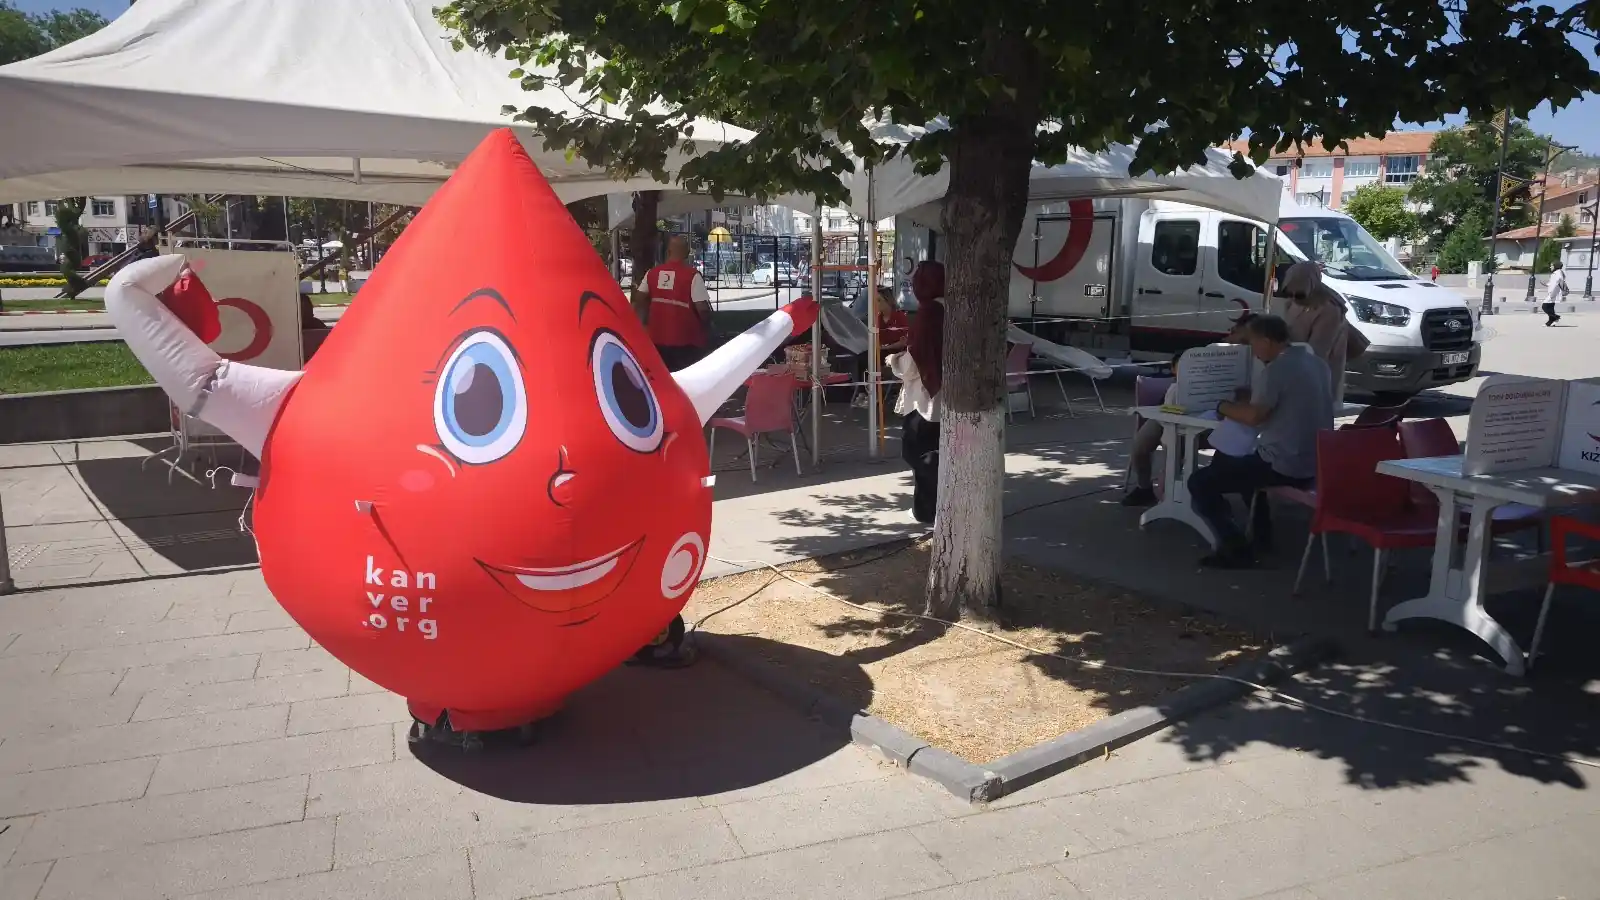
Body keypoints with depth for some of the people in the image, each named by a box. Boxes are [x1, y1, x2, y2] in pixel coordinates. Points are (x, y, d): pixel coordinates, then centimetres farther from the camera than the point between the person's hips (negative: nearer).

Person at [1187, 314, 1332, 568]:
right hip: (1314, 464, 9)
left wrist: (1224, 407, -3)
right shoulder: (1316, 363, 11)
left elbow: (1254, 416, -21)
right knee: (1229, 460, 33)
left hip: (1284, 466, -9)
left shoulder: (1277, 369, -17)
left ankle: (1237, 549, -9)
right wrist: (1247, 400, 17)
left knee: (1199, 483, -2)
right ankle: (1261, 532, 31)